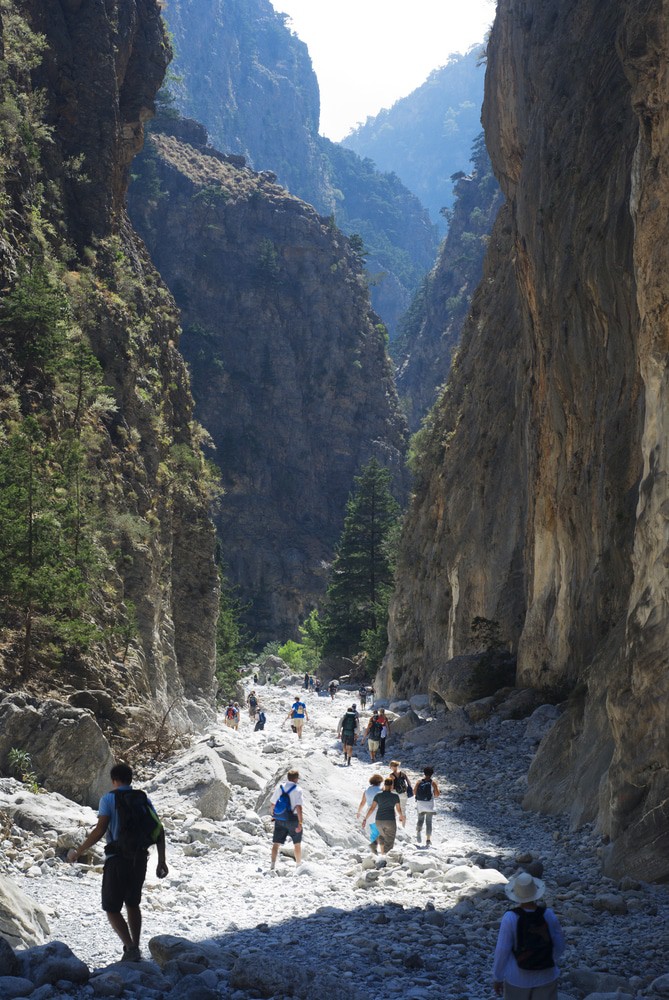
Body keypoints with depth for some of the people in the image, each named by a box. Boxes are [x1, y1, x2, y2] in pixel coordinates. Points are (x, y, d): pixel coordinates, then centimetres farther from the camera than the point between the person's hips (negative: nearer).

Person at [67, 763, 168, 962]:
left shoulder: (109, 799, -4)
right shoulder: (143, 799, 10)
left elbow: (99, 830, -14)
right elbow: (159, 831, 5)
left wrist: (78, 852, -5)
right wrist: (161, 861, 10)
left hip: (117, 859, -5)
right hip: (140, 858, 5)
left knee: (112, 909, 4)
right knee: (132, 904, 22)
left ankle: (130, 948, -12)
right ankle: (135, 949, 24)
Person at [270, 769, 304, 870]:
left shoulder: (279, 787, 3)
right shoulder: (297, 789, -10)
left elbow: (273, 804, 8)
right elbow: (299, 807, -18)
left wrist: (274, 816, 25)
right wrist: (300, 823, -18)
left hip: (279, 819, 3)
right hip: (293, 819, -3)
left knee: (276, 843, 2)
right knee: (297, 844, 14)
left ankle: (273, 864, -13)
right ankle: (299, 864, 25)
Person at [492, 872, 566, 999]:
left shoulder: (510, 917, -23)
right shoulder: (548, 915, -15)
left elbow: (502, 951, -16)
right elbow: (559, 948, -4)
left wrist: (497, 978, -1)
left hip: (517, 978, -2)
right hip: (545, 977, 2)